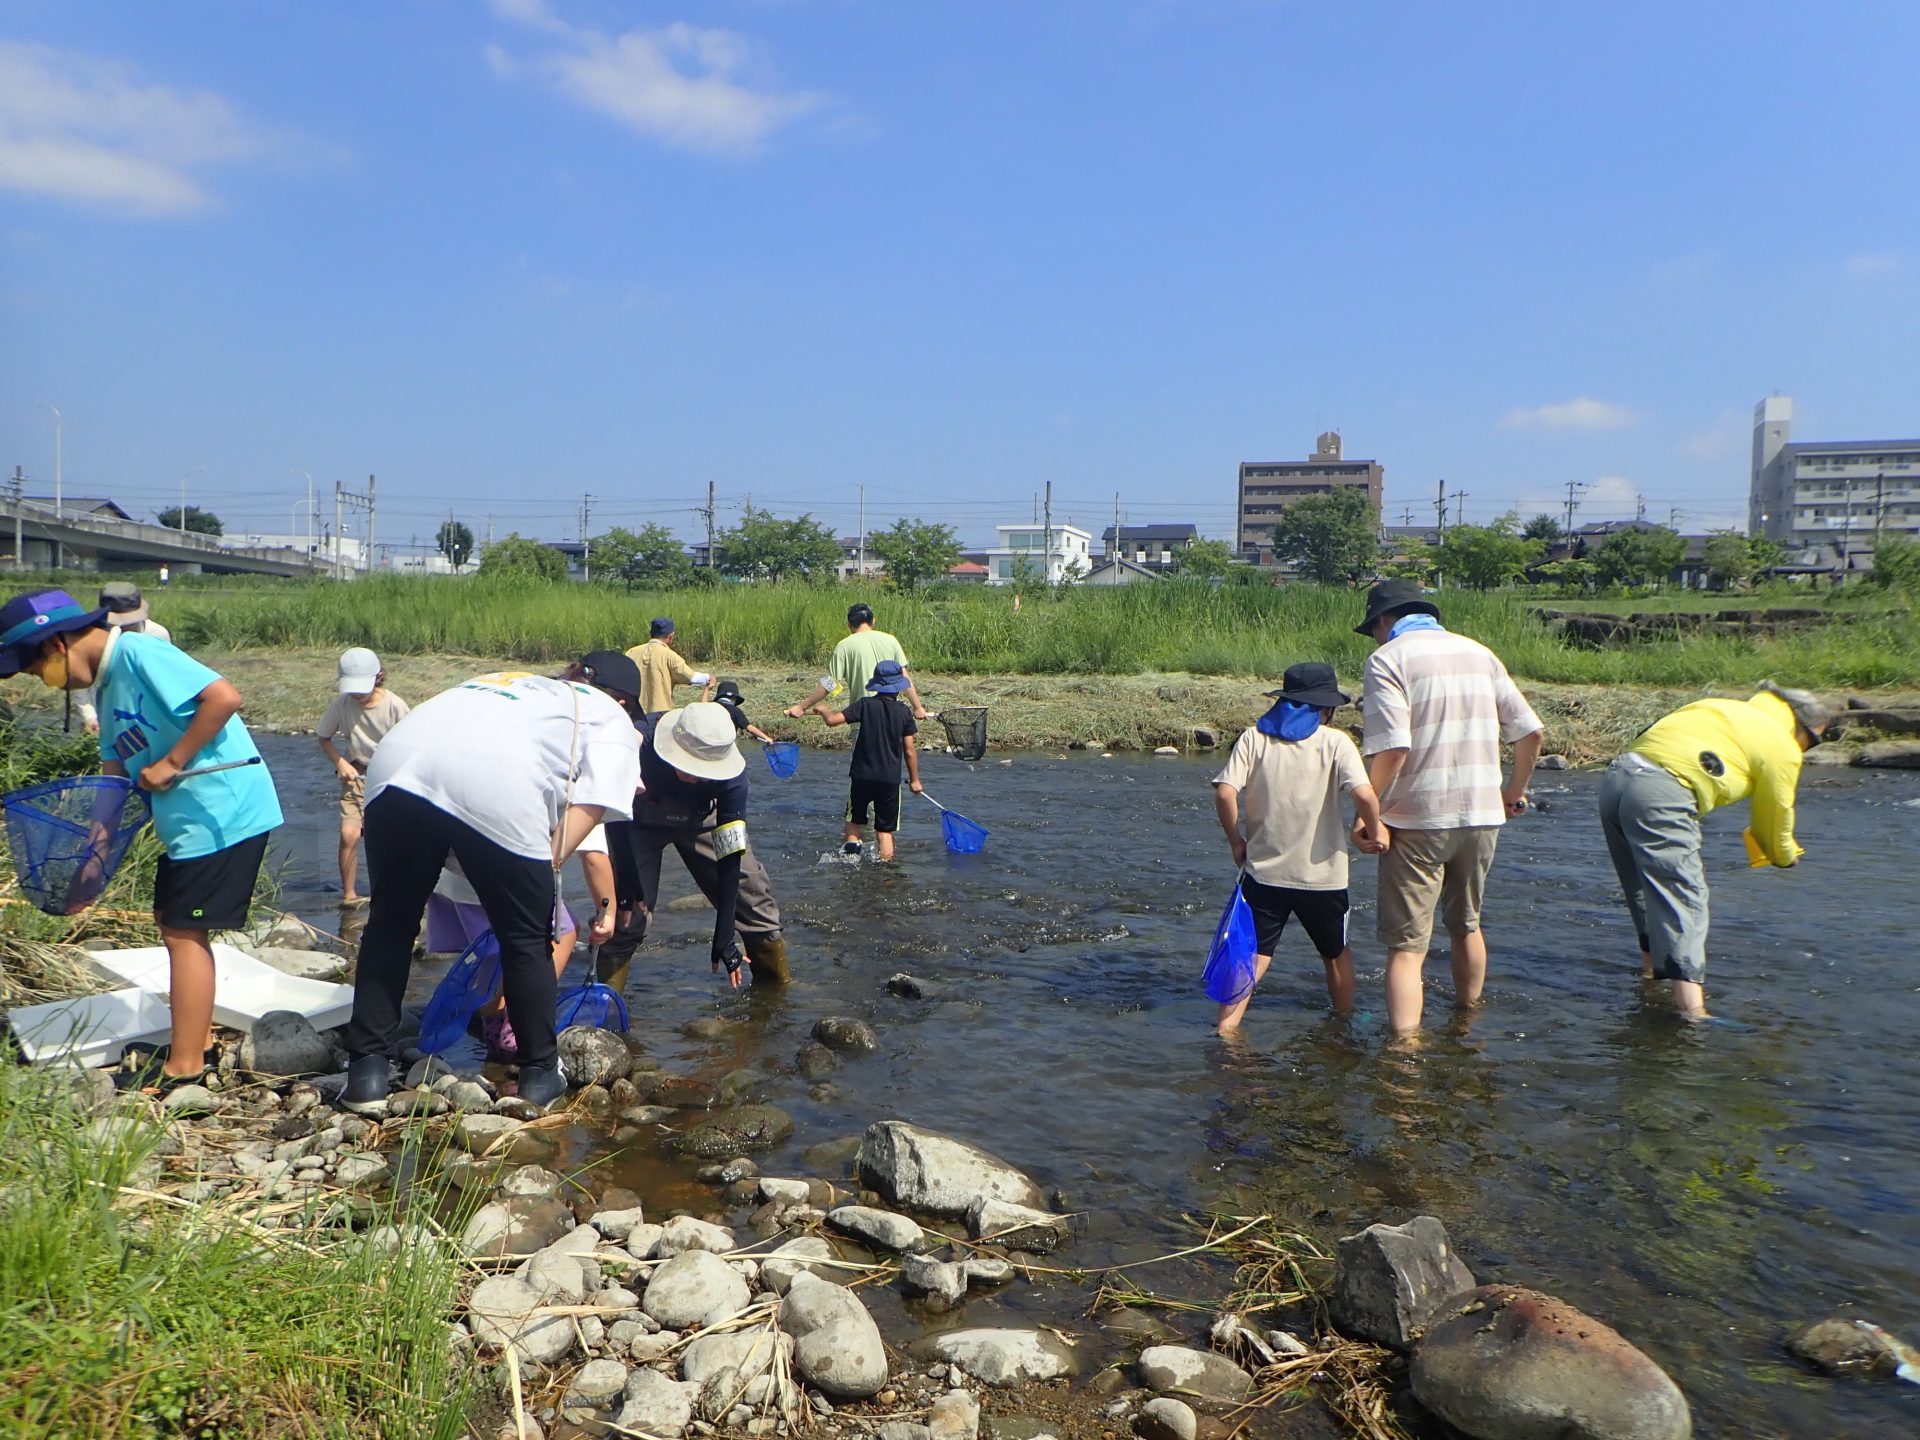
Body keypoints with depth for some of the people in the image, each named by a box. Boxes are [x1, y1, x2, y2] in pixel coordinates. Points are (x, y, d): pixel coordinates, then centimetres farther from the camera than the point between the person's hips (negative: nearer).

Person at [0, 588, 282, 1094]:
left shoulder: (138, 653, -14)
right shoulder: (110, 683, 16)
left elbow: (224, 696, -26)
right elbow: (117, 772, 16)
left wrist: (171, 763, -20)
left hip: (224, 811, -10)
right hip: (191, 818, 10)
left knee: (184, 931, -4)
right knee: (172, 921, 18)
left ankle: (183, 1066, 5)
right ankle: (198, 1038, 29)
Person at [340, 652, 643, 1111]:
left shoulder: (505, 680, 42)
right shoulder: (611, 717, 27)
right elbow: (593, 802, 8)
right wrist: (546, 867, 6)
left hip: (398, 760, 5)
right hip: (496, 785, -4)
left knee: (391, 920, 20)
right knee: (527, 938, 13)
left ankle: (367, 1073, 21)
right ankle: (540, 1073, 23)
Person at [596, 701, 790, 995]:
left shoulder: (731, 776, -35)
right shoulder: (639, 744, -40)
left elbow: (729, 857, -29)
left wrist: (724, 940, -27)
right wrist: (627, 886, -26)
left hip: (700, 820, 1)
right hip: (640, 822, -1)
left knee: (752, 895, -2)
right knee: (627, 915, -16)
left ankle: (778, 991, 20)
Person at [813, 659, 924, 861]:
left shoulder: (866, 705, -5)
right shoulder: (904, 712, -3)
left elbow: (832, 719, -10)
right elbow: (909, 751, -1)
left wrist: (823, 709, 12)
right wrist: (914, 780, 10)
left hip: (862, 775, 0)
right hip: (890, 779, 0)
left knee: (854, 820, 17)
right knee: (885, 830, 9)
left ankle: (852, 850, -3)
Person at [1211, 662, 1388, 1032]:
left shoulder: (1253, 738, -2)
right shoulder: (1335, 742, -6)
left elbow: (1224, 794, -12)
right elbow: (1364, 794, -21)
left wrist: (1236, 841, 3)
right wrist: (1373, 829, -2)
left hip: (1264, 872, 1)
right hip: (1323, 874, -1)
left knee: (1252, 956, 7)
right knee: (1336, 954, 22)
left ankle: (1226, 1027, -5)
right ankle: (1345, 1020, 38)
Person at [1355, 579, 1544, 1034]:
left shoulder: (1387, 659, -7)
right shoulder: (1478, 652, 12)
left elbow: (1391, 749, -19)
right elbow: (1529, 730, 10)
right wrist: (1515, 791, 23)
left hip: (1417, 820, -6)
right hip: (1482, 815, 6)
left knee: (1407, 945, -2)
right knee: (1466, 926, 24)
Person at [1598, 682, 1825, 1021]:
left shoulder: (1725, 708, 30)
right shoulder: (1782, 747, 12)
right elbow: (1776, 820, 19)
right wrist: (1787, 856, 42)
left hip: (1615, 775, 8)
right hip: (1661, 795, -7)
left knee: (1648, 888, 23)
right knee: (1684, 896, -8)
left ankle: (1652, 967, 36)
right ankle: (1691, 1005, -17)